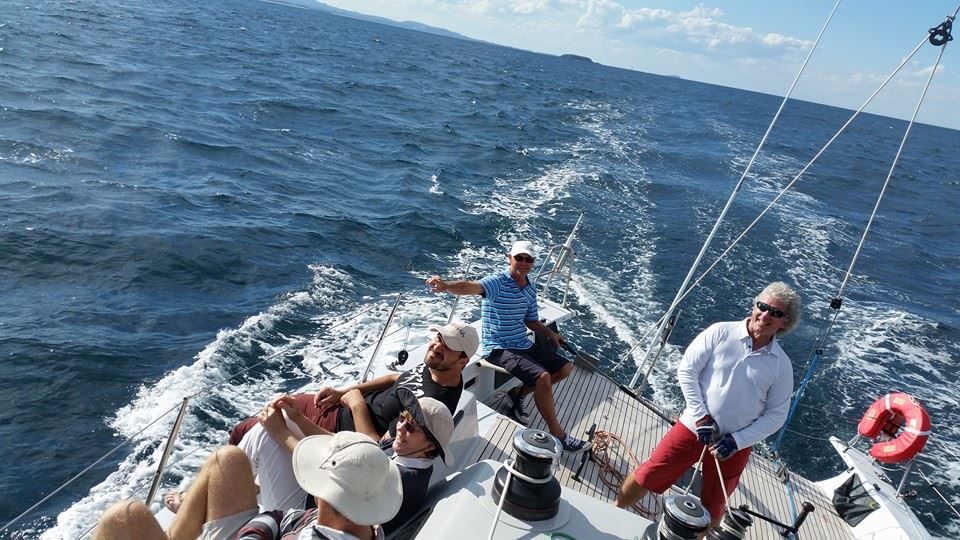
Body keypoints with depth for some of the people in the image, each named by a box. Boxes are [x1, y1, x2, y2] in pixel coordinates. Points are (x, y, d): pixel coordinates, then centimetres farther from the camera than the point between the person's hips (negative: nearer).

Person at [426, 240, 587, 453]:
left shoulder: (530, 288, 8)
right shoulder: (498, 282, -16)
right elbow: (473, 287, -37)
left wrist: (550, 333, 4)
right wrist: (446, 285, -57)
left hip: (523, 346, 9)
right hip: (499, 349, -9)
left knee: (565, 368, 10)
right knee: (543, 377, -27)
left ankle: (518, 393, 14)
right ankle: (558, 435, -13)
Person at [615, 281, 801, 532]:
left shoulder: (782, 365, -4)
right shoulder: (720, 333, -10)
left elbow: (776, 414, 0)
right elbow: (686, 370, -9)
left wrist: (737, 440, -10)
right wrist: (701, 417, -14)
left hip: (736, 444, 2)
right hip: (694, 427, -1)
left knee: (712, 512, 14)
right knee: (646, 476, 1)